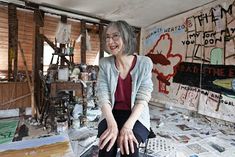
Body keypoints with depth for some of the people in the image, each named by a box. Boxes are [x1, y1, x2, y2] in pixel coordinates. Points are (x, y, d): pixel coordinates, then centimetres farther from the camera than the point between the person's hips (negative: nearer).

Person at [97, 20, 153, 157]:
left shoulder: (144, 63, -10)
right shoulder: (104, 63, -4)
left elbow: (143, 98, -13)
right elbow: (103, 96, -10)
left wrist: (127, 126, -25)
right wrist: (112, 124, -24)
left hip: (136, 116, -1)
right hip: (111, 114, 2)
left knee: (129, 146, -26)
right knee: (107, 145, -23)